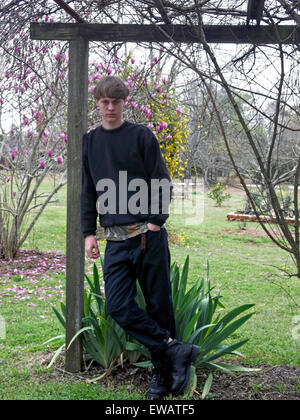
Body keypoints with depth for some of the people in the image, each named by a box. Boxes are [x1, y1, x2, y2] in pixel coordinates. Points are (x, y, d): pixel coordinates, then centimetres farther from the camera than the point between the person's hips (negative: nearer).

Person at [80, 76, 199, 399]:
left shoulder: (141, 135, 2)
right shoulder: (89, 141, 13)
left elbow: (162, 182, -1)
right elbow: (88, 191, 16)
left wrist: (156, 221, -12)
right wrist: (89, 232, 9)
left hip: (148, 235, -3)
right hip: (115, 240, 3)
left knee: (159, 305, 3)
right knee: (118, 306, -9)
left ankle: (163, 371, 18)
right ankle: (176, 351, 2)